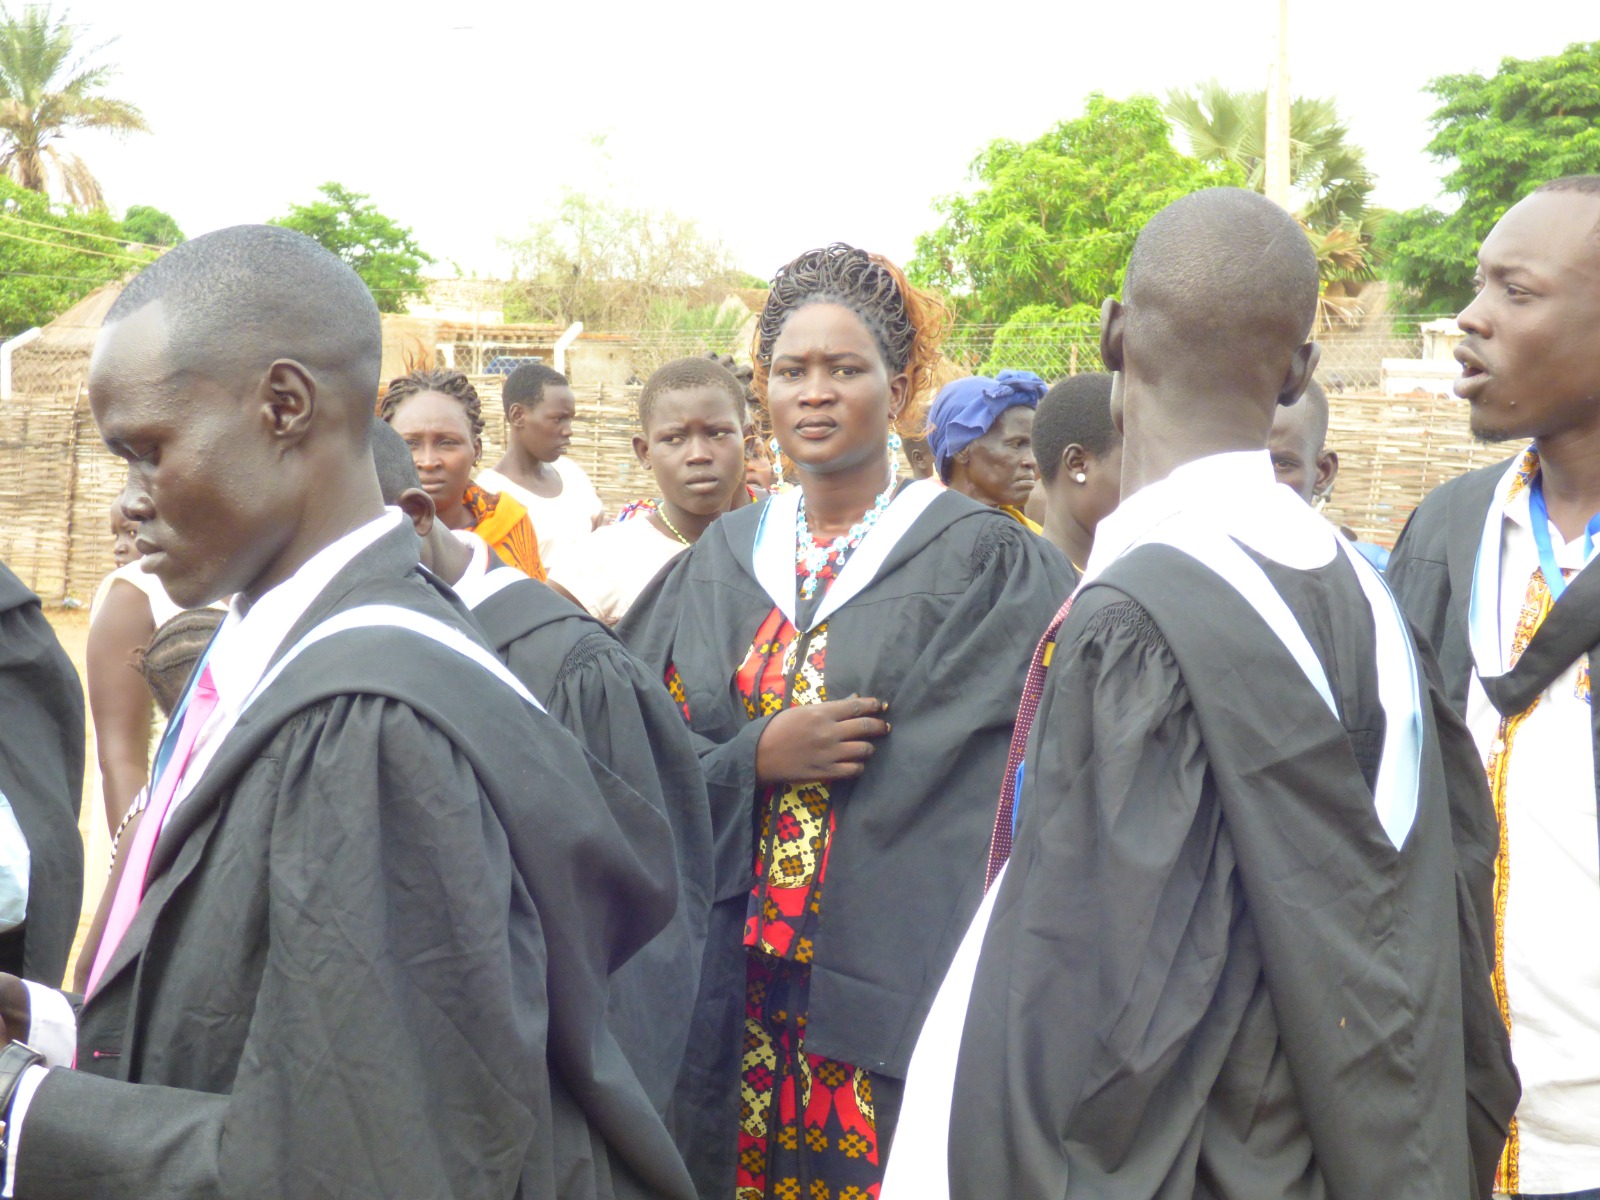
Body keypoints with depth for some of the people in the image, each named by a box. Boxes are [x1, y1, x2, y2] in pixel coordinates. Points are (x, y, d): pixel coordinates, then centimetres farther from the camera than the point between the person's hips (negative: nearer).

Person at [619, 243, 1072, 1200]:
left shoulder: (982, 563, -5)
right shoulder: (720, 563, 9)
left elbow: (992, 787, -13)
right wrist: (757, 758, -12)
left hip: (895, 987, -4)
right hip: (734, 989, 4)